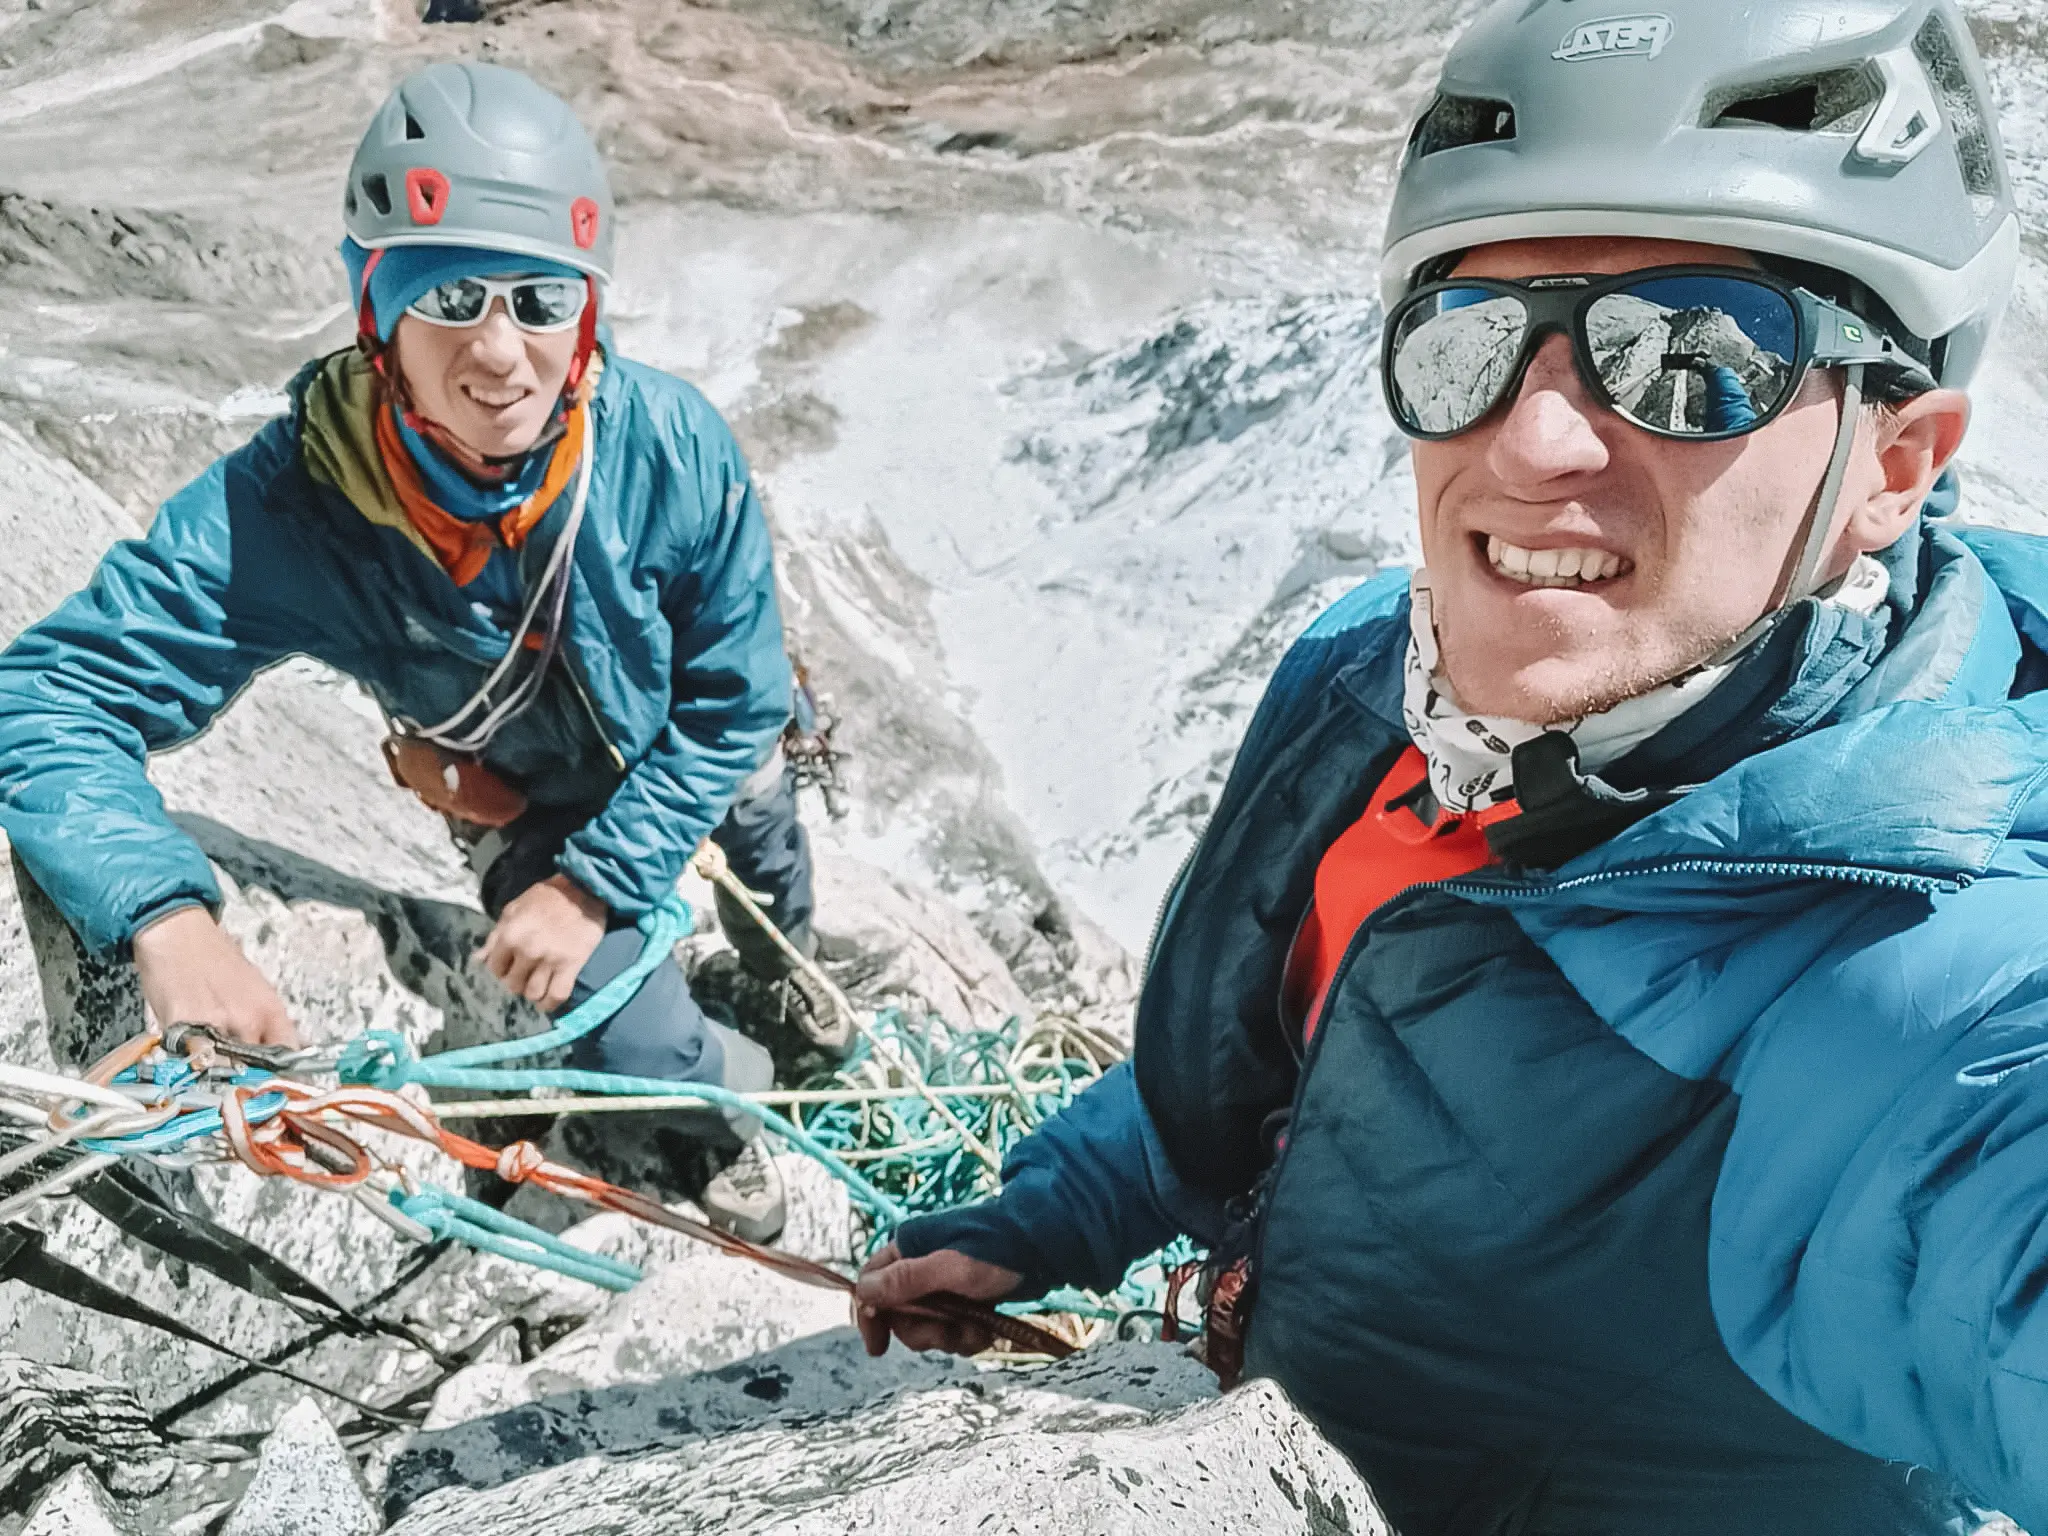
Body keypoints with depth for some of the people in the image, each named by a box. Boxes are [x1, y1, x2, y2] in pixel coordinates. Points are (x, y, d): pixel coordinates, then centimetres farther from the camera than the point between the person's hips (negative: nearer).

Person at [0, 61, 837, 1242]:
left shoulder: (674, 445, -37)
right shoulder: (287, 507, -38)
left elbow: (735, 700, -25)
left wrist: (596, 882, -28)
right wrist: (166, 916, -53)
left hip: (693, 752, 2)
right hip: (528, 799, -1)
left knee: (771, 866, 30)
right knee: (639, 1053, -6)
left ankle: (788, 975, 69)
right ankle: (741, 1094, 34)